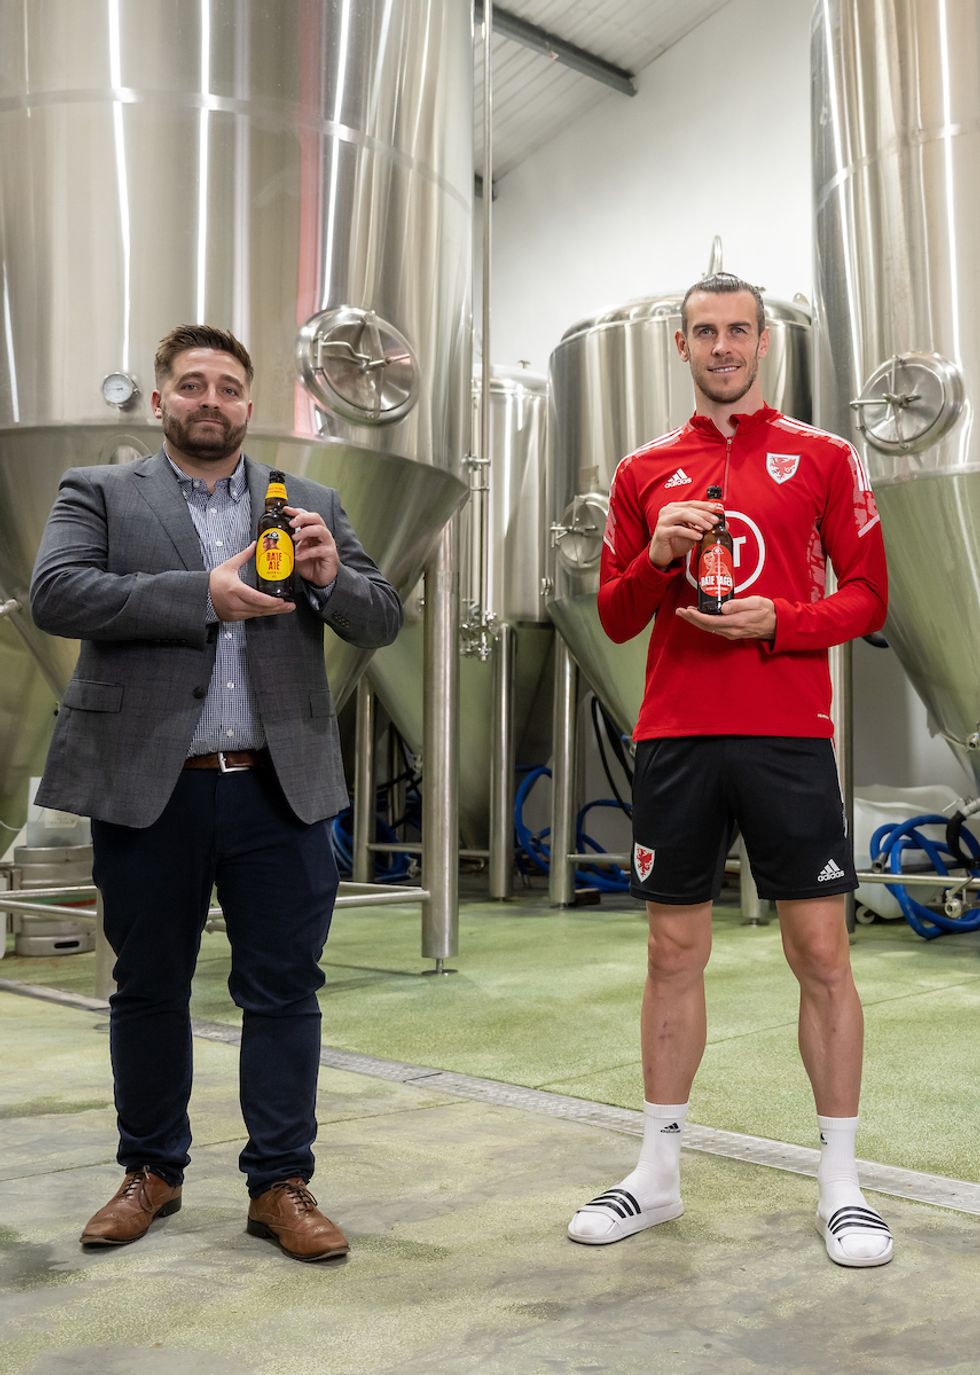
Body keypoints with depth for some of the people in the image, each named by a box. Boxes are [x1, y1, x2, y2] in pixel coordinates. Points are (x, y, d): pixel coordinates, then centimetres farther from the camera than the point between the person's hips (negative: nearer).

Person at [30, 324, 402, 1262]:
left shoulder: (311, 506, 12)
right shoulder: (99, 494, 6)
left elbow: (383, 622, 8)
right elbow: (54, 594, -11)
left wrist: (333, 577, -14)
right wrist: (203, 593, -19)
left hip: (279, 789, 1)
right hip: (147, 787, -1)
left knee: (284, 990, 5)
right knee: (148, 988, 12)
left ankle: (280, 1183, 19)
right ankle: (151, 1171, 31)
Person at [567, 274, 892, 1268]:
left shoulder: (823, 458, 7)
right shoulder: (645, 474, 12)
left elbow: (866, 595, 4)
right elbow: (615, 618, 11)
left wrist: (780, 620, -13)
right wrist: (655, 557, -8)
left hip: (789, 735, -2)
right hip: (673, 737, 2)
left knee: (820, 950, 1)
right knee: (674, 952, 8)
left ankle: (840, 1183, 16)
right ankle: (659, 1172, 22)